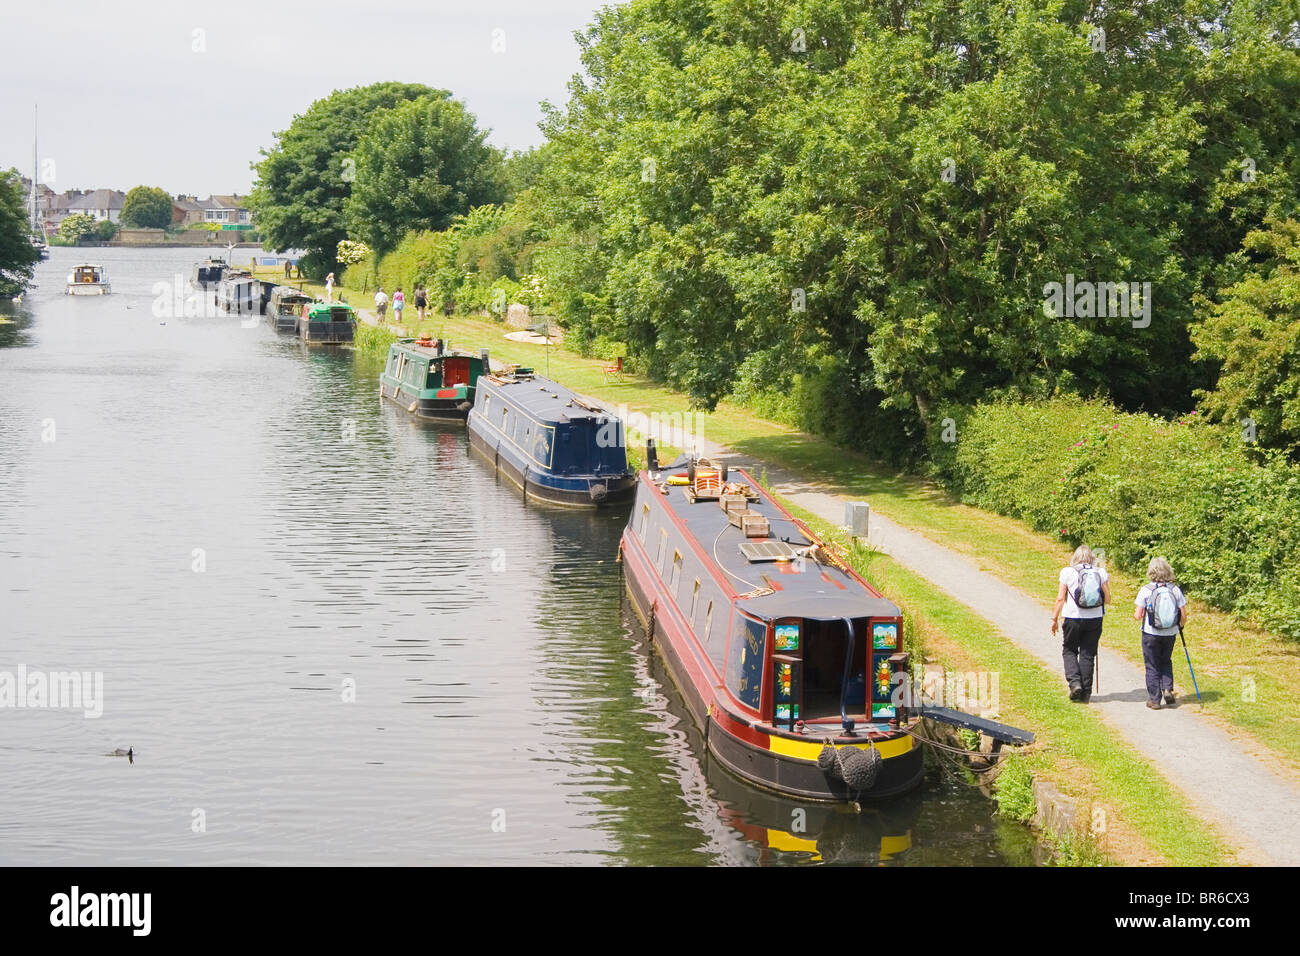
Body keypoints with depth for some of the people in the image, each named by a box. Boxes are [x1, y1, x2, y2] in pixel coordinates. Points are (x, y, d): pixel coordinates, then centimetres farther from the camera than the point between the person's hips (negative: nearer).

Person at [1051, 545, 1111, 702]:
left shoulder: (1068, 572, -4)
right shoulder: (1101, 573, 0)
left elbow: (1060, 598, -5)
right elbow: (1107, 599, 2)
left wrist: (1055, 619, 3)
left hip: (1073, 618, -2)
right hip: (1095, 619, 2)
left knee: (1069, 650, 15)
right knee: (1088, 654, 9)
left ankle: (1074, 682, -5)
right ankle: (1085, 693, 10)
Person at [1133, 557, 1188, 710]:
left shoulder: (1146, 590, -12)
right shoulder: (1175, 590, -5)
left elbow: (1137, 616, -12)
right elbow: (1183, 616, -3)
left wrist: (1136, 614, 11)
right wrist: (1180, 626, 18)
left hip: (1151, 634, -2)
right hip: (1170, 634, 3)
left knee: (1152, 666, 8)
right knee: (1166, 662, 24)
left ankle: (1154, 699, 10)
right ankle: (1168, 689, 7)